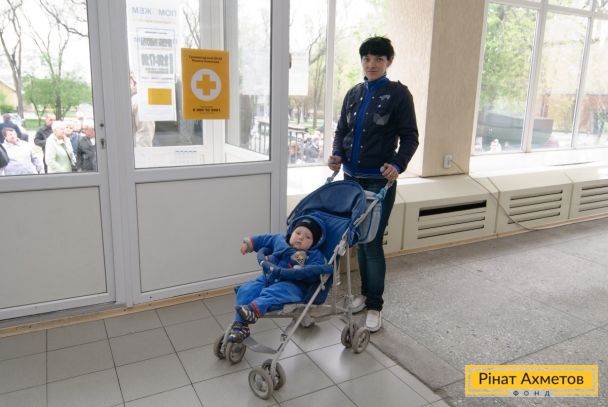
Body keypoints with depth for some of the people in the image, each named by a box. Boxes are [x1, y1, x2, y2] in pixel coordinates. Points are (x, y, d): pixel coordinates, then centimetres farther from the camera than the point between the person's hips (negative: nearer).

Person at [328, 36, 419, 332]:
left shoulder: (398, 94, -3)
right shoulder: (354, 94, 12)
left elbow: (410, 137, -5)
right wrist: (337, 154, -5)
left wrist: (398, 164, -21)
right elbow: (341, 130, 14)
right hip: (352, 177, 5)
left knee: (373, 242, -6)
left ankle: (375, 306, 7)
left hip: (380, 180, -5)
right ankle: (366, 292, 28)